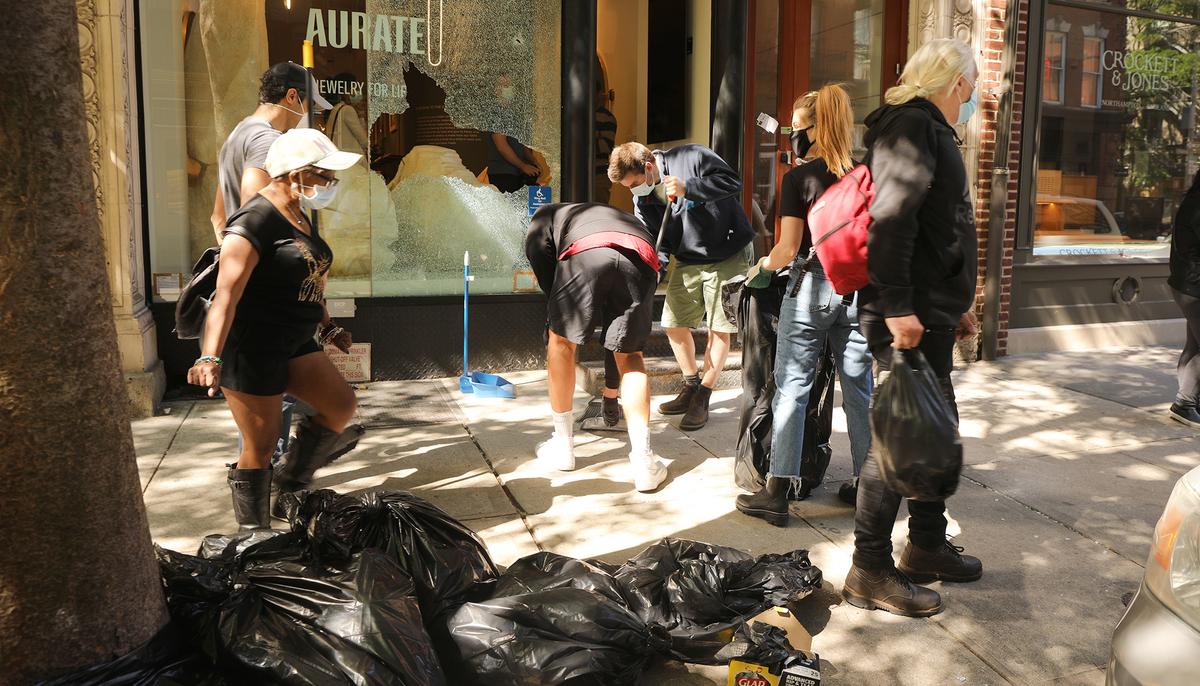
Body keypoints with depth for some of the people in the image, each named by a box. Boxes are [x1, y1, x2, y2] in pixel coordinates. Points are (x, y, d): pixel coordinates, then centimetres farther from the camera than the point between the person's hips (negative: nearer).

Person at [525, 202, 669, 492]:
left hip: (585, 253, -3)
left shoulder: (545, 216, 36)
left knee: (561, 341, 20)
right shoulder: (625, 218, 47)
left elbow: (545, 275, 16)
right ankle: (643, 461, 9)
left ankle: (563, 444, 29)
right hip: (642, 261, 3)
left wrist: (565, 314, 26)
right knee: (629, 356, 18)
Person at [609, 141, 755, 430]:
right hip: (687, 261, 6)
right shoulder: (642, 198, -4)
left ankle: (702, 399, 8)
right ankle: (691, 388, 27)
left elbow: (732, 181, -25)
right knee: (674, 325, 8)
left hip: (727, 256, -6)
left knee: (719, 329, -3)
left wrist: (687, 188, -33)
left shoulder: (691, 158, -20)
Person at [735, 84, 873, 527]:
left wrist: (759, 270, 8)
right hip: (858, 289, 5)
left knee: (791, 387, 0)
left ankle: (777, 493, 0)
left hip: (812, 287, -4)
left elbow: (788, 248, -10)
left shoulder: (799, 177, -6)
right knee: (859, 390, 12)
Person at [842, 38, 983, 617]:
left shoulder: (928, 130, 22)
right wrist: (897, 308, -29)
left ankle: (927, 547, 31)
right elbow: (890, 220, -24)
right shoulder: (912, 125, -11)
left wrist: (955, 304, 28)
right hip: (908, 317, -11)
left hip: (931, 313, 11)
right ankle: (870, 571, 2)